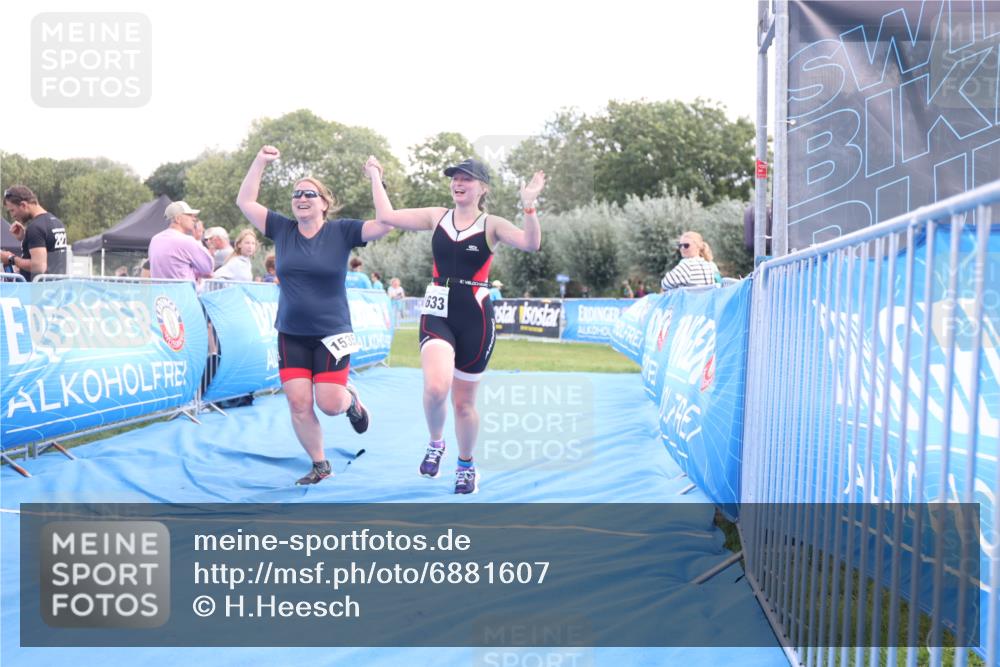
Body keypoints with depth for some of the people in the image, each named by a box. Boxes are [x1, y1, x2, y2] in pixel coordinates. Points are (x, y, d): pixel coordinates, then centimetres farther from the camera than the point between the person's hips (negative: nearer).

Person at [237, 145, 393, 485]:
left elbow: (386, 224, -16)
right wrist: (261, 161, -2)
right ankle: (320, 465, 16)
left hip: (331, 333, -3)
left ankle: (352, 399, 30)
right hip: (290, 335, 3)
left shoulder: (341, 231, -6)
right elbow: (245, 202, 4)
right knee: (298, 404, -1)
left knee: (329, 403, -8)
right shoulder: (282, 229, 2)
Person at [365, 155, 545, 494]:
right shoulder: (436, 217, 7)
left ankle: (466, 465, 34)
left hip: (475, 318, -1)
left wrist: (528, 206, -31)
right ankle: (435, 443, 8)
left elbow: (530, 243, -18)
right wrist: (375, 177, 10)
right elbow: (386, 216, 6)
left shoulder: (491, 225, -2)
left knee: (463, 400, 8)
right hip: (437, 314, 1)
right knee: (435, 387, -24)